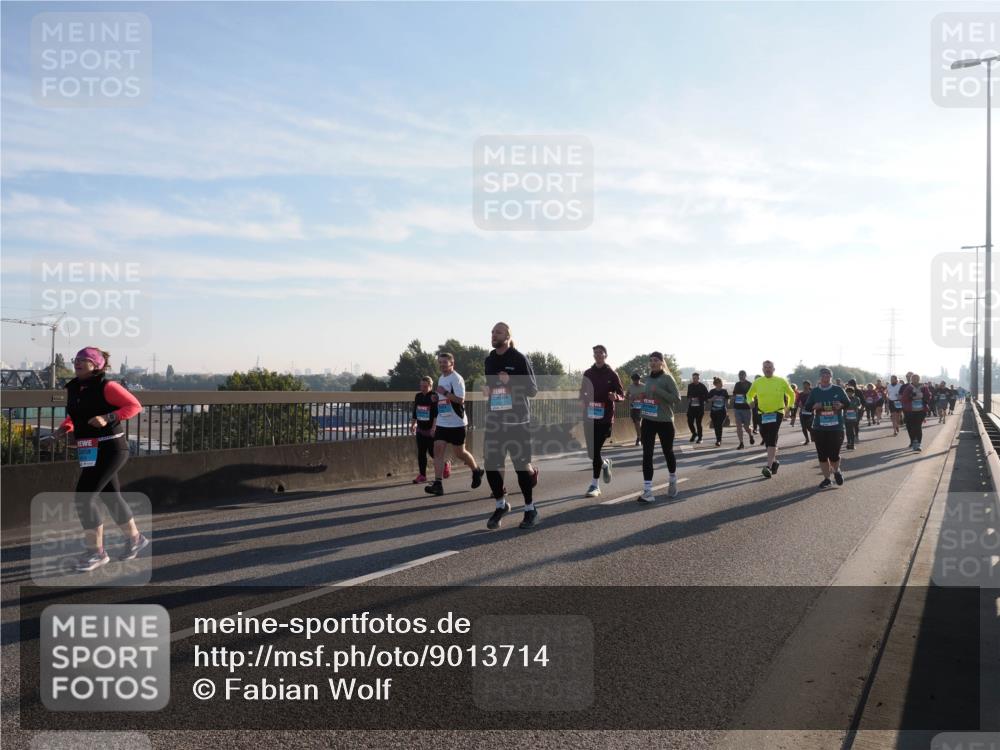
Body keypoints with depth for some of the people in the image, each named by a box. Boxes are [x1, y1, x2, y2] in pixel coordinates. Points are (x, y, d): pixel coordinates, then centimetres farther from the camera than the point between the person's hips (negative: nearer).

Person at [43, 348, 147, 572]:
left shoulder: (106, 386, -13)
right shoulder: (73, 388, 9)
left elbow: (134, 406, -12)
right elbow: (74, 417, 21)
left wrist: (107, 418, -23)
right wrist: (63, 429, 1)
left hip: (109, 448, -8)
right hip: (90, 451, 8)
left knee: (84, 498, -11)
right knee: (111, 497, 17)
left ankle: (96, 552, 3)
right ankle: (135, 539, 35)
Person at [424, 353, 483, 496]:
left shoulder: (457, 379, -12)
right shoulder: (441, 378, 15)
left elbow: (460, 399, -21)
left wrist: (444, 392, -24)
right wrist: (436, 398, 7)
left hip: (456, 423, -7)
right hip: (441, 423, 7)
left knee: (459, 453, 5)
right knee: (438, 449, -7)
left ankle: (477, 471, 32)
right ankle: (438, 484, -11)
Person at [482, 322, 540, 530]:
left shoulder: (519, 359, -6)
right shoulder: (489, 360, 12)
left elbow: (533, 390, -8)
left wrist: (511, 382, -21)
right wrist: (487, 390, 7)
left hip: (517, 421, -5)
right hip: (494, 421, 5)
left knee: (521, 464, 0)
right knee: (491, 465, 1)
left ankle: (530, 510, 16)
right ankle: (501, 505, 22)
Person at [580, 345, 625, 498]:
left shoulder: (611, 374, -2)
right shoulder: (588, 373, 8)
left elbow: (622, 395, -1)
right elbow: (582, 392, 18)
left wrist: (615, 397, -23)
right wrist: (583, 401, -4)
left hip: (605, 418, -4)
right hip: (590, 417, 4)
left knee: (596, 450, -8)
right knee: (591, 452, 6)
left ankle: (595, 485, 1)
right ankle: (605, 464, 39)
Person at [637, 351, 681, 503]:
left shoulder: (667, 378, -8)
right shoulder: (648, 379, 10)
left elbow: (677, 398, -15)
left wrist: (658, 391, -22)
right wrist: (642, 398, 2)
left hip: (665, 422, -4)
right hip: (648, 421, 4)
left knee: (668, 452, 13)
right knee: (647, 454, -6)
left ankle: (672, 481, 39)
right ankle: (647, 491, -8)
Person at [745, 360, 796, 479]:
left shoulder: (781, 381, 0)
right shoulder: (757, 382, 5)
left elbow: (791, 394, 15)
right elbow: (749, 395, 18)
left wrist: (789, 407, 9)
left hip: (777, 413, -4)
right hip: (763, 414, 4)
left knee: (772, 440, -16)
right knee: (766, 440, 9)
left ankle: (769, 467, -22)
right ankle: (774, 460, 33)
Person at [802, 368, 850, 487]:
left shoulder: (838, 390, 3)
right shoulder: (815, 391, 6)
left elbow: (848, 404, 7)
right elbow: (807, 406, 7)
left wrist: (841, 405, -14)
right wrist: (815, 406, -14)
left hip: (836, 428, -2)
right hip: (819, 428, 2)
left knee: (834, 454, -4)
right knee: (822, 455, 2)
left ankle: (837, 471, 27)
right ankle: (826, 478, 16)